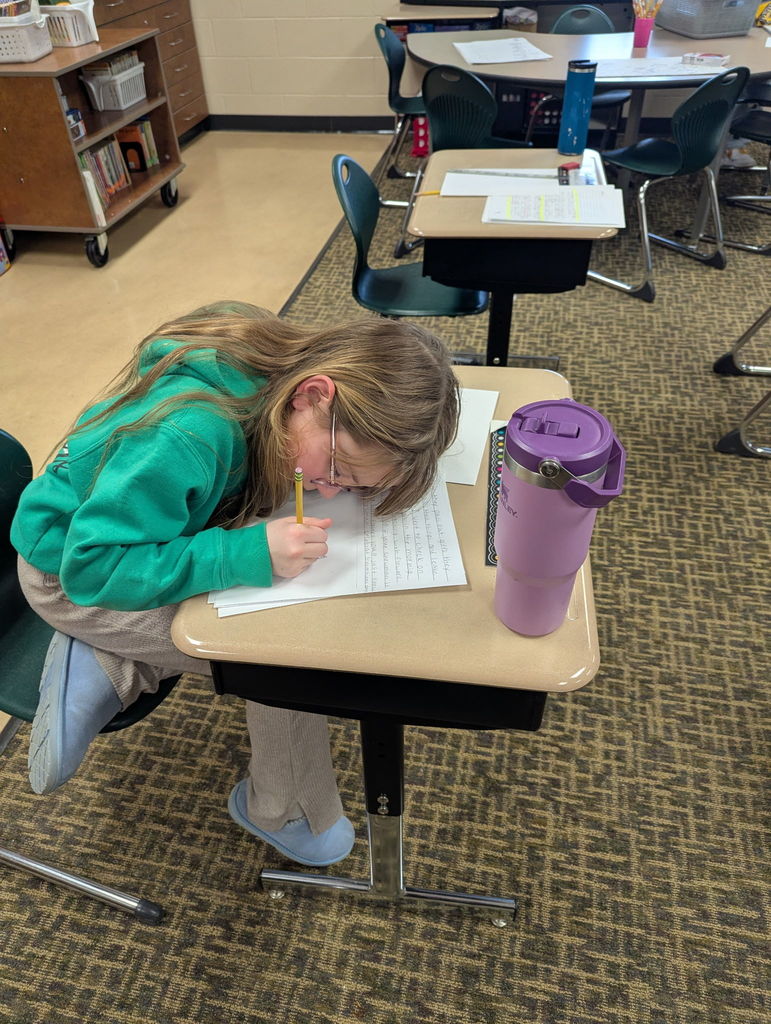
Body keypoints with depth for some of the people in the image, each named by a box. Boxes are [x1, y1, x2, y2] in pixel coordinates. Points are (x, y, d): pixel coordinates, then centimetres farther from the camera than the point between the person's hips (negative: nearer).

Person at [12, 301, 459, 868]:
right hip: (67, 573, -8)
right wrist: (250, 555, -41)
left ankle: (107, 666, 2)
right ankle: (288, 816, 8)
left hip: (151, 539, 8)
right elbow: (91, 567, -33)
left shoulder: (271, 357, -17)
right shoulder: (186, 435, -40)